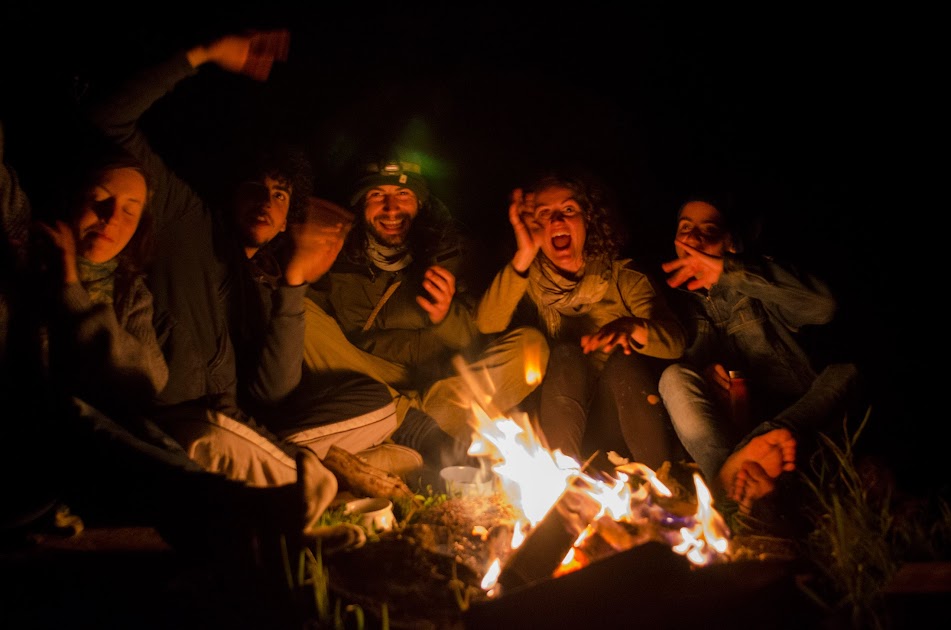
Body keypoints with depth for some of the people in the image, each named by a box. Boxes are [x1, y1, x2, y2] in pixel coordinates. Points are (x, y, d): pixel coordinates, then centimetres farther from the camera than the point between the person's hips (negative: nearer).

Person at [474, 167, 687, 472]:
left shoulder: (623, 277, 2)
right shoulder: (528, 280, 5)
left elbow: (675, 341, -11)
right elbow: (487, 326, -14)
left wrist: (633, 328, -34)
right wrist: (523, 258, -23)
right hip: (562, 422, 0)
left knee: (624, 361, -28)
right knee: (566, 356, -25)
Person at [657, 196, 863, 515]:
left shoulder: (755, 275, 11)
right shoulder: (673, 297, 17)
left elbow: (822, 306, -9)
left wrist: (728, 272, -11)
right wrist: (701, 371, -16)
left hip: (789, 414, 0)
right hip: (719, 422, 0)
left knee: (845, 372, -22)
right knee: (675, 376, -23)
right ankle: (734, 483, -50)